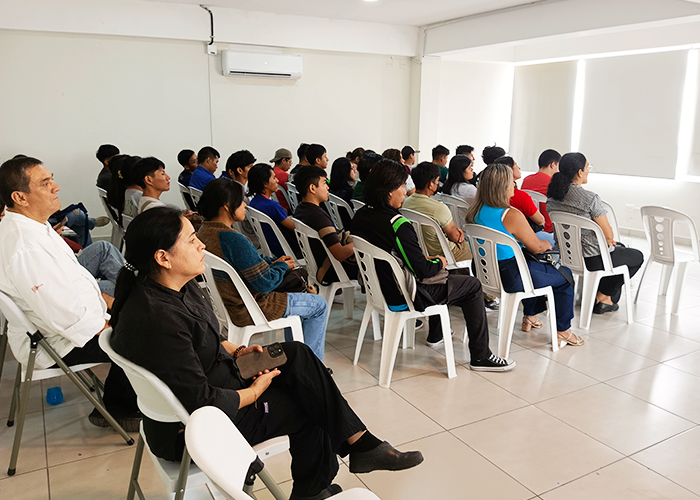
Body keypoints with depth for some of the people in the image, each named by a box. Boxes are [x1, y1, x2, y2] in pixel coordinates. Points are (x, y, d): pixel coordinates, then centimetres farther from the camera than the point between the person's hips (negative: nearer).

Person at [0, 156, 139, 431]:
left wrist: (107, 299, 9)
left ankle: (115, 408, 23)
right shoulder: (24, 248, -31)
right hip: (59, 342, -10)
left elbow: (71, 276, 14)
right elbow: (66, 316, -31)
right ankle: (124, 410, 19)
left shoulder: (33, 226, 2)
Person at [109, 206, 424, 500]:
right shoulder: (159, 319, -34)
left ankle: (358, 442, 5)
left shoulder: (178, 287, -3)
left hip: (213, 382, 9)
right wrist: (254, 392, -15)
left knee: (297, 355, -2)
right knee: (305, 405, 2)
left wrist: (235, 352, -1)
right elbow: (202, 403, -30)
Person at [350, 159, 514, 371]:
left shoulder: (360, 216, -3)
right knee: (472, 286, 7)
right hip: (402, 299, -9)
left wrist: (425, 260, 9)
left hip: (378, 288, 9)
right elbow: (422, 270, -24)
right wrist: (439, 263, -1)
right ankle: (480, 356, 13)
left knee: (436, 276, 34)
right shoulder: (397, 224, -28)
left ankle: (435, 335, 46)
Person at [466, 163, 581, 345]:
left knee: (534, 267, 35)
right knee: (565, 275, 13)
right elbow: (536, 247, -11)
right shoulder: (512, 216, -24)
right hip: (510, 278, -8)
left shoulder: (477, 212, 0)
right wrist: (548, 244, 12)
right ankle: (562, 331, 21)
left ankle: (530, 316, 44)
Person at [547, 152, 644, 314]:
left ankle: (611, 298, 37)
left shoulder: (552, 196, -4)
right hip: (592, 259, -8)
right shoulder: (590, 199, -26)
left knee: (620, 247, 34)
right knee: (638, 257, 21)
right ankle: (602, 297, 19)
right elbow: (608, 234, -17)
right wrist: (609, 240, 8)